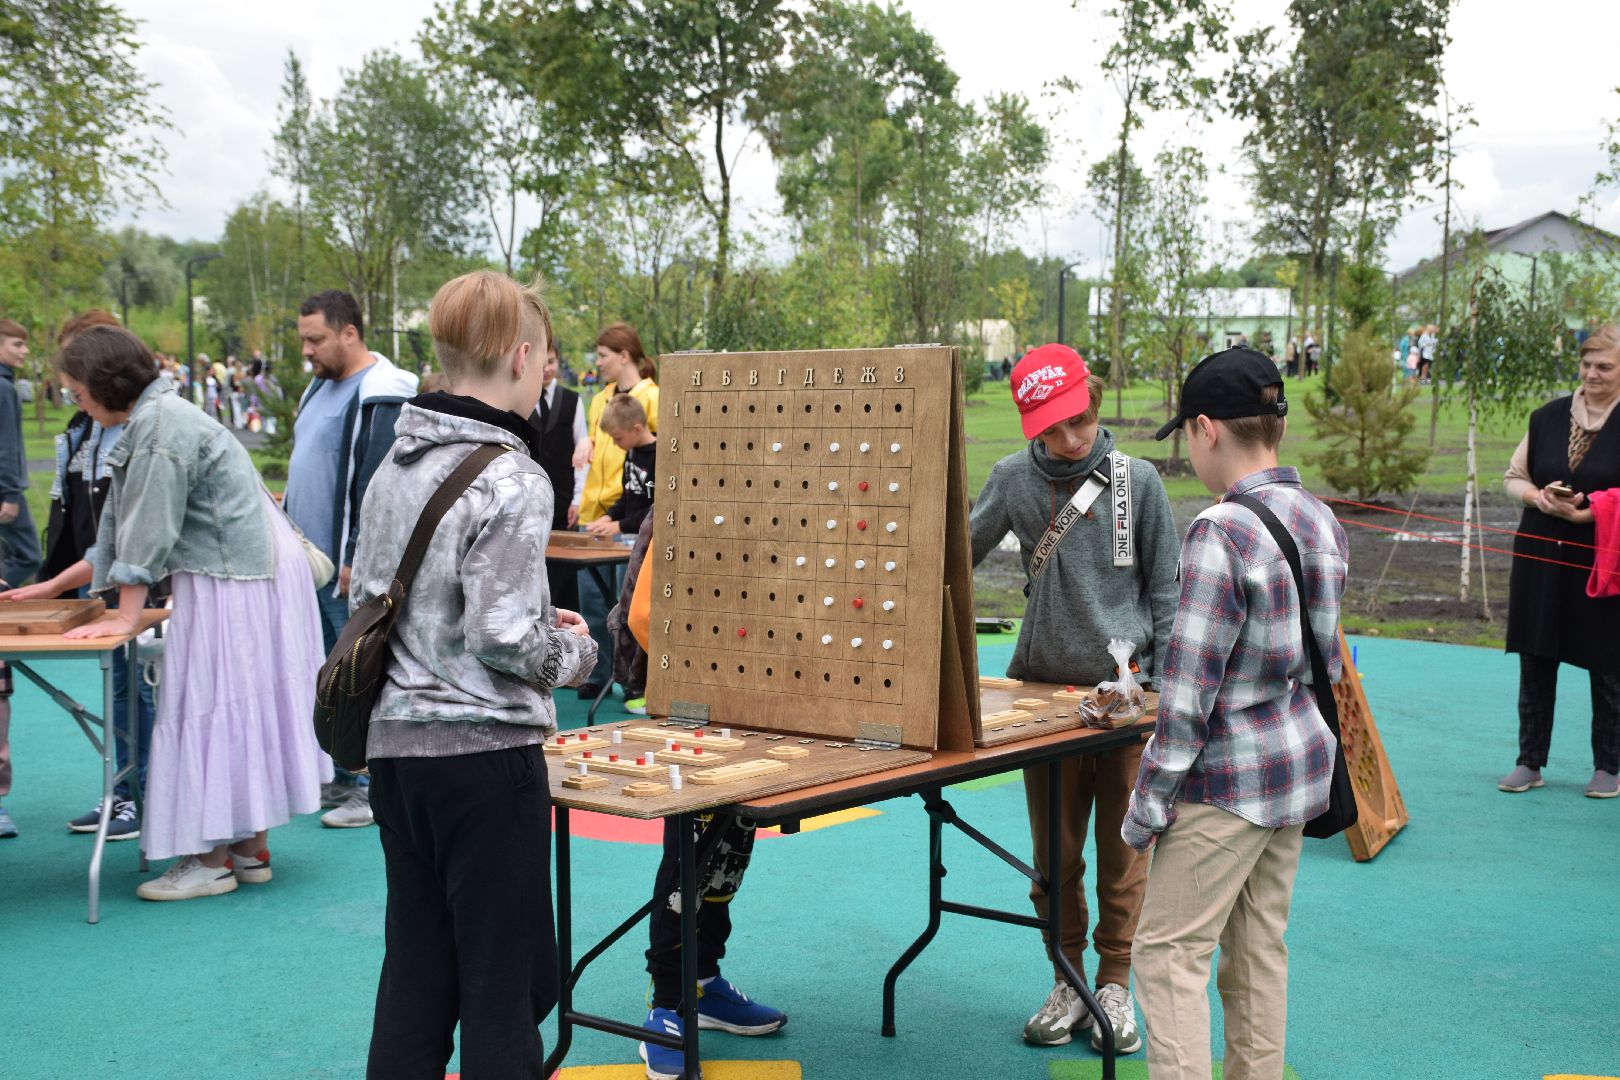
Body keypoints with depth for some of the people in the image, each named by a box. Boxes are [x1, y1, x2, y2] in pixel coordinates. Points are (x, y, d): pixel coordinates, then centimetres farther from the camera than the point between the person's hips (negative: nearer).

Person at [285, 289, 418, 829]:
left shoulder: (379, 398, -16)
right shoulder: (321, 387, 16)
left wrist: (357, 559, -23)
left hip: (351, 569, -10)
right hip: (312, 563, 10)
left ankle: (377, 790, 6)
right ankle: (342, 780, 25)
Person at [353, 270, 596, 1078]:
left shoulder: (395, 465, 8)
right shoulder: (511, 481, -16)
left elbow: (362, 598, 14)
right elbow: (504, 638, -21)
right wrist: (574, 652, 0)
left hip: (393, 741, 8)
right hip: (485, 749, -8)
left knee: (414, 974, 15)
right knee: (507, 980, 4)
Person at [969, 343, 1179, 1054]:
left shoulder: (1137, 480, -4)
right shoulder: (1012, 480, -1)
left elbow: (1165, 590, 1)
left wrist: (1162, 690, -2)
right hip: (1045, 688, 2)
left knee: (1121, 848, 7)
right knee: (1054, 850, 9)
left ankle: (1114, 985, 23)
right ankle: (1068, 983, 25)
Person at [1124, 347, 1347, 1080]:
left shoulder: (1220, 533, -21)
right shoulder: (1321, 523, 5)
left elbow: (1190, 686, -20)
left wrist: (1149, 800, -13)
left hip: (1229, 776, -8)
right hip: (1300, 761, 9)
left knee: (1168, 953, -1)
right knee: (1259, 948, 17)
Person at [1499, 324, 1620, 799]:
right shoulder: (1548, 416, 5)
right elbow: (1514, 477, 12)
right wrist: (1539, 497, -8)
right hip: (1541, 559, 4)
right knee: (1535, 662, 9)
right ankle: (1530, 763, 19)